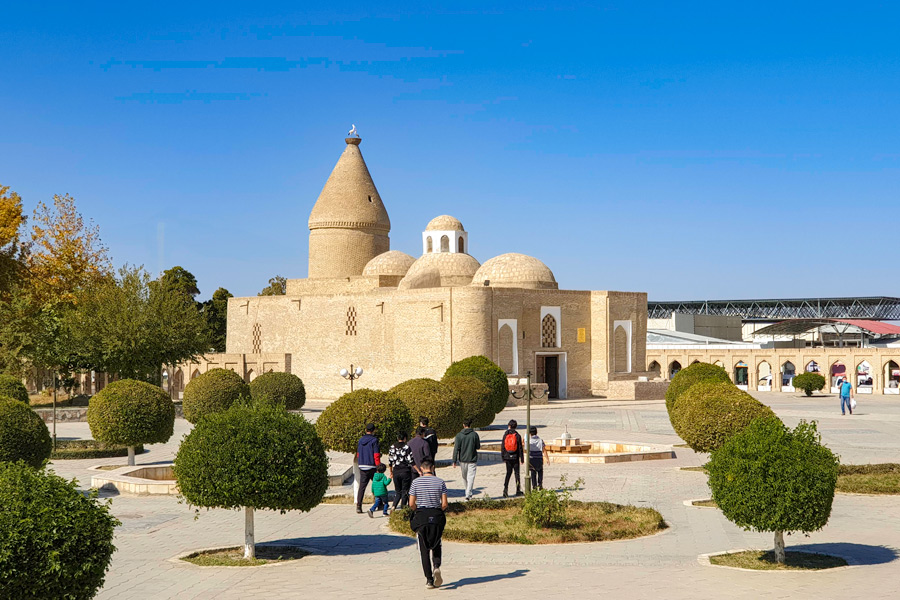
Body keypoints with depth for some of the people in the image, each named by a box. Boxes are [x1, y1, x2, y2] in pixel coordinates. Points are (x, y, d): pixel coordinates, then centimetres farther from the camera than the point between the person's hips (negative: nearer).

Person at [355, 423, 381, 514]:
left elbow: (358, 454, 13)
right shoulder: (374, 440, -10)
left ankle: (358, 506, -8)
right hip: (372, 467, -4)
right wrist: (379, 468, -9)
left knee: (362, 487, 2)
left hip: (362, 467, 4)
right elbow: (376, 456, -13)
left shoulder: (360, 440, 7)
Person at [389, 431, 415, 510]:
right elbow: (411, 462, -12)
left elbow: (390, 461, 10)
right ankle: (403, 508, 4)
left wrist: (391, 472, 23)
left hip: (396, 472, 4)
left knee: (398, 491, 14)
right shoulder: (407, 447, -10)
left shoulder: (392, 447, 3)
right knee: (405, 491, 7)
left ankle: (393, 507, -6)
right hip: (406, 471, -4)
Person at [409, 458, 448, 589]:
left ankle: (429, 580, 3)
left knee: (424, 549, 6)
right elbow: (444, 504, -4)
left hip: (421, 517, -1)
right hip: (437, 517, 1)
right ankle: (437, 566, -10)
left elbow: (411, 504, -5)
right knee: (436, 545, 19)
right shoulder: (440, 482, -1)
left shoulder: (416, 482, -3)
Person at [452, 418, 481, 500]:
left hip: (462, 460, 1)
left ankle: (468, 493, 29)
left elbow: (456, 449, -9)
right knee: (471, 477, 0)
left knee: (464, 477, 18)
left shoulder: (459, 435, -6)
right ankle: (468, 494, -10)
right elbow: (478, 446, 0)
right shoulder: (474, 434, -8)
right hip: (472, 459, -1)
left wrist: (454, 461, -6)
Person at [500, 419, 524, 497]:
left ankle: (505, 489, -5)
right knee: (517, 473, 8)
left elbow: (502, 446, 1)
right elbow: (520, 448, -5)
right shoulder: (517, 435, -6)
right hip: (515, 457, -2)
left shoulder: (505, 435, -1)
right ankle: (518, 490, 11)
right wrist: (522, 458, 1)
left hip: (507, 457, 2)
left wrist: (503, 457, 10)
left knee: (508, 473, 9)